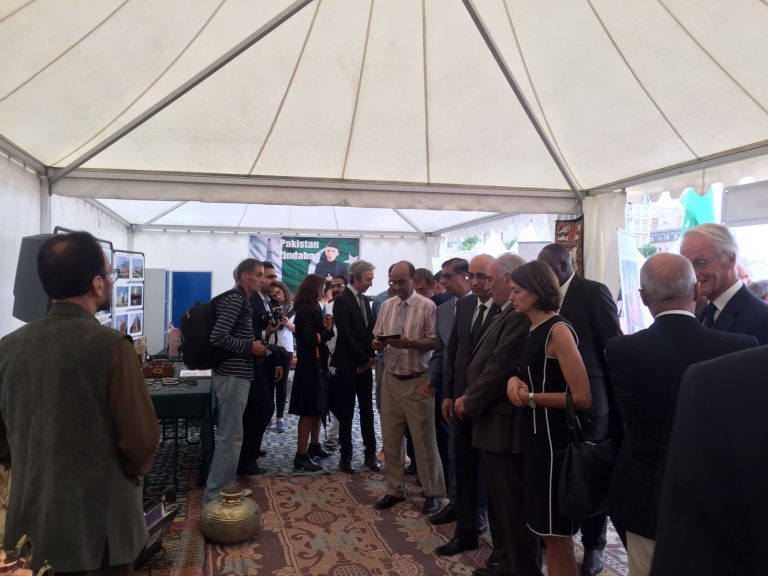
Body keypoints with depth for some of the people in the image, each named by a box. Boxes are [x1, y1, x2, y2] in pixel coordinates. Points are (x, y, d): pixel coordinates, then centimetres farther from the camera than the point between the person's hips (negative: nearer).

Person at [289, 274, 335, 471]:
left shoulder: (312, 308, 12)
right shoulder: (305, 309, -14)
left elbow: (317, 333, 9)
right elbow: (309, 339, -20)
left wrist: (326, 327, -7)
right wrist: (327, 330, -7)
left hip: (317, 364, 9)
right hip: (309, 365, -9)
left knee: (317, 407, 17)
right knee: (309, 410, -6)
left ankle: (314, 445, 30)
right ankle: (301, 455, -2)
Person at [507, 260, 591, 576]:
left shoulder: (558, 330, -17)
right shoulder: (534, 330, 9)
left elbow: (582, 398, -22)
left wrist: (531, 397, -15)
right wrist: (515, 380, 0)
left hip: (556, 439, -9)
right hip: (537, 435, 9)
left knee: (558, 536, 5)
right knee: (549, 534, 19)